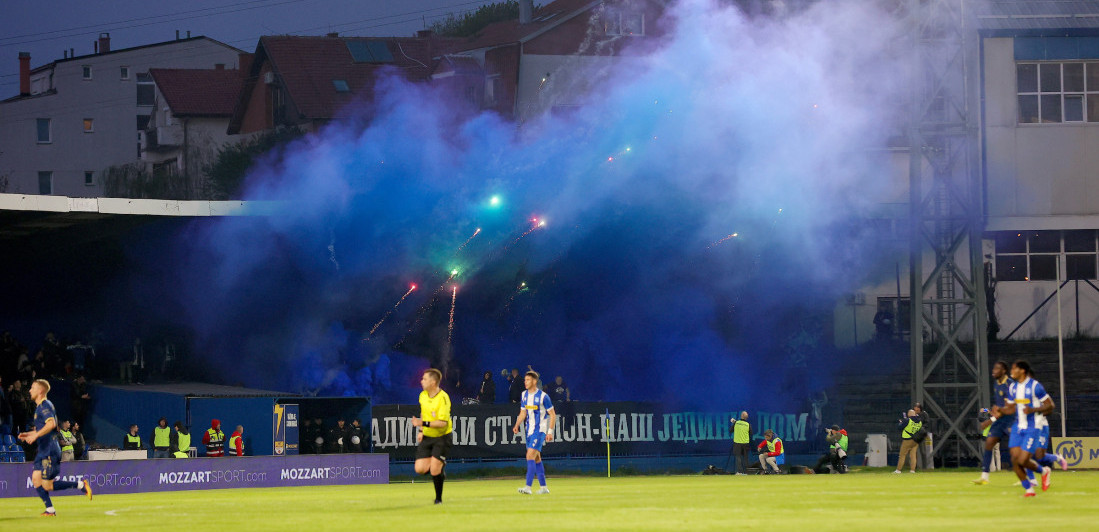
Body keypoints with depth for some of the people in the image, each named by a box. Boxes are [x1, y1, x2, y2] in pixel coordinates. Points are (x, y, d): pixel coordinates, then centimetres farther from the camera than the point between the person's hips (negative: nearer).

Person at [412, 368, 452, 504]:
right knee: (420, 469, -6)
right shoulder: (423, 396, 3)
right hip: (427, 437, 6)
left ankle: (438, 498, 9)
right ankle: (440, 465, 25)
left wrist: (423, 424, -31)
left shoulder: (443, 398, -20)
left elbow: (443, 422, -25)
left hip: (441, 437, -6)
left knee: (434, 471, -12)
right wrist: (421, 431, 12)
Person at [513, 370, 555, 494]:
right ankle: (543, 487, 19)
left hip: (540, 430, -8)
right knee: (536, 458, 11)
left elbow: (552, 415, -6)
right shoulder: (524, 395, 8)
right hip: (529, 430, 8)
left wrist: (550, 432, -12)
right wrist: (517, 425, 0)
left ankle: (528, 487, -22)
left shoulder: (543, 396, -11)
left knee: (530, 456, -18)